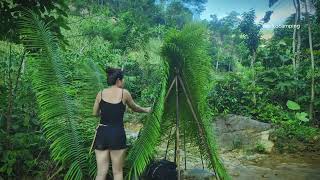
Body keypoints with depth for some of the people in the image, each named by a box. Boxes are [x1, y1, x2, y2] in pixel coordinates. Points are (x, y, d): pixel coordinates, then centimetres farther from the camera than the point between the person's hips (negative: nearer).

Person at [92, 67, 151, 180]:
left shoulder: (101, 93, 5)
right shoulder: (124, 93, -2)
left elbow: (95, 113, 13)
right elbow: (134, 108, 14)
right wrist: (146, 110, 33)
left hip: (102, 134, 3)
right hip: (117, 134, -3)